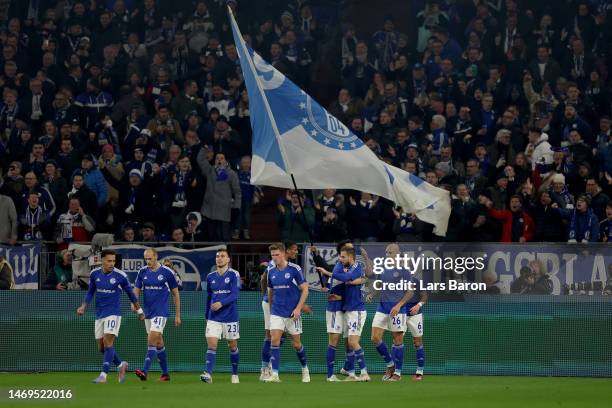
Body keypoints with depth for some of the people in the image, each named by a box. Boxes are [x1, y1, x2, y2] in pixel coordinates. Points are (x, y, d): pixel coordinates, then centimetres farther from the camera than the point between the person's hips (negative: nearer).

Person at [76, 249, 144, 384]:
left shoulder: (120, 276, -9)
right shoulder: (95, 274, 1)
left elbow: (130, 293, 4)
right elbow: (90, 292, 13)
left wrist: (139, 311, 12)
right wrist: (83, 307, -2)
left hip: (113, 313, -5)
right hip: (100, 313, 5)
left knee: (108, 342, -17)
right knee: (101, 347, 6)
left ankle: (103, 375, -19)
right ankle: (121, 365, 29)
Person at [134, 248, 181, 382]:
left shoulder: (167, 272, -6)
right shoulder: (142, 272, 6)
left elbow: (175, 294, 2)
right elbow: (136, 290, 8)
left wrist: (177, 315, 3)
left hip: (161, 312, -5)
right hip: (148, 312, 5)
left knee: (152, 339, -18)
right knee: (158, 342, 11)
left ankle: (145, 371, -26)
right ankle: (165, 373, 19)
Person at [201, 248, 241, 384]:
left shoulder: (234, 274, -6)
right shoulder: (210, 277, 7)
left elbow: (235, 294, -16)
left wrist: (221, 303, -30)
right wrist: (207, 316, 18)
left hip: (230, 317, -3)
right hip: (213, 317, 3)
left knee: (233, 346, 8)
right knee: (211, 344, -11)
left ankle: (235, 375, 22)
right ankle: (208, 374, -21)